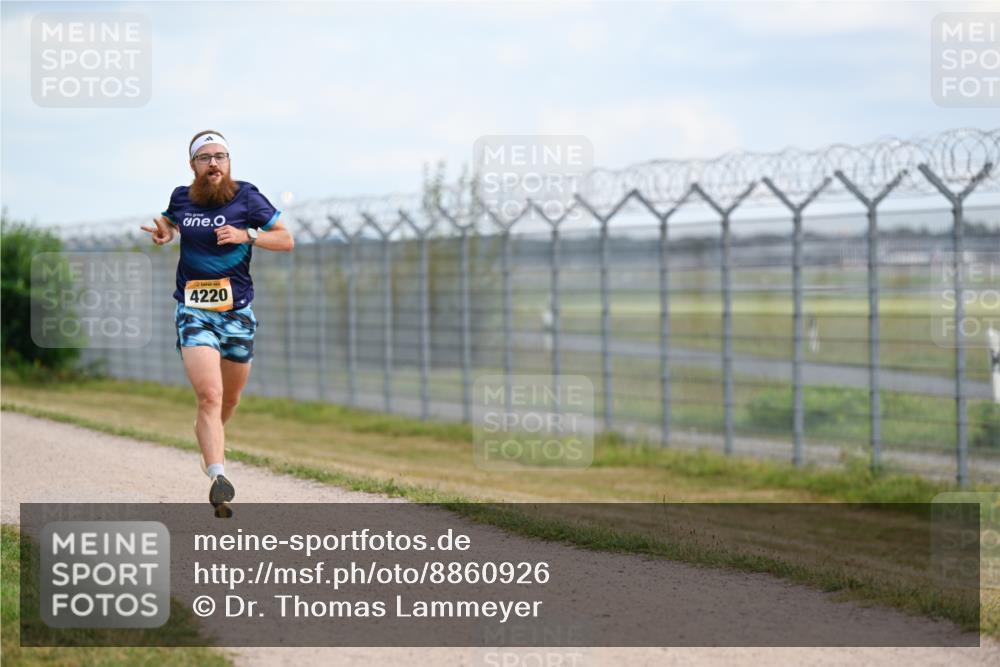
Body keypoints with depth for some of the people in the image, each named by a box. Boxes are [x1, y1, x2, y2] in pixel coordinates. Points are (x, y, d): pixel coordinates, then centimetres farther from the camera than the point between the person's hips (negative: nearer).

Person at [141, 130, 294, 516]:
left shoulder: (246, 197, -1)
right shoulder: (181, 198, 5)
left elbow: (286, 240, 2)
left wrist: (246, 235, -14)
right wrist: (163, 234, 5)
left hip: (237, 310, 1)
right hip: (193, 310, -1)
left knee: (230, 398, 16)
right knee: (209, 395, -19)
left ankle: (210, 443, 48)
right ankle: (218, 477, -28)